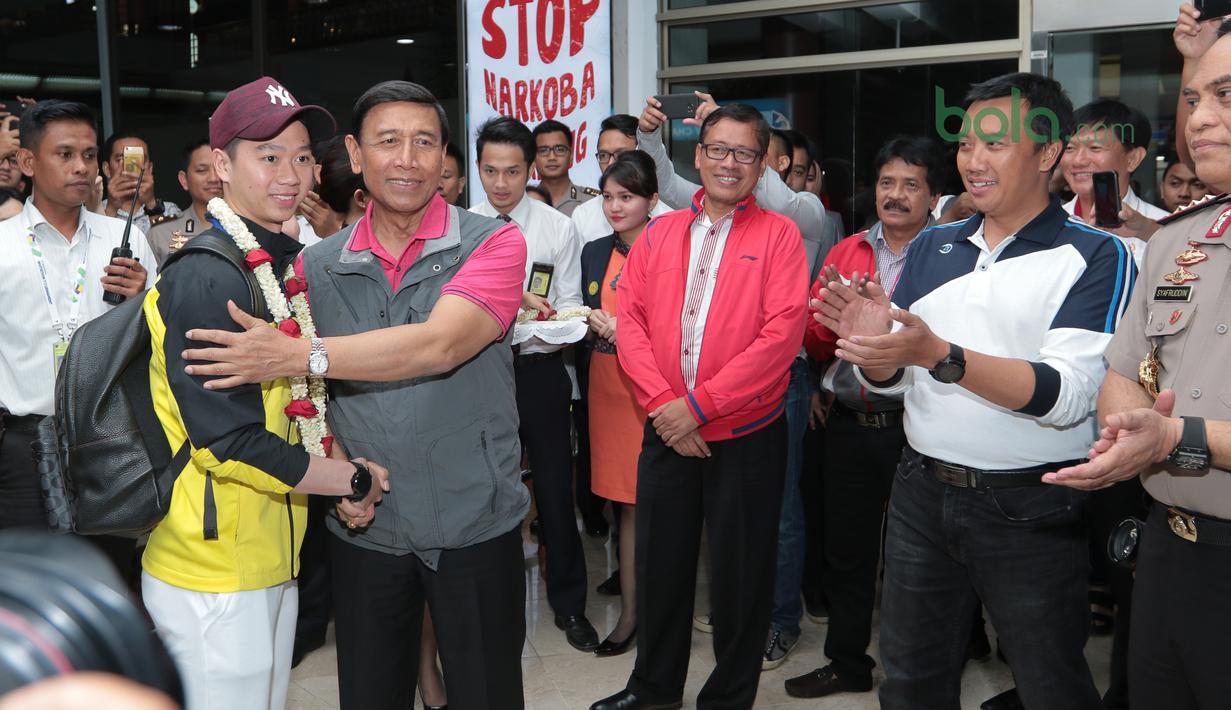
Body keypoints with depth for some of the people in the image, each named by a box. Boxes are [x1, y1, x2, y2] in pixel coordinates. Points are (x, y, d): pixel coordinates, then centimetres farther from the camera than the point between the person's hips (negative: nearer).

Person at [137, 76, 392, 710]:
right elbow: (231, 443, -24)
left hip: (274, 556, 9)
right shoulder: (203, 282, -20)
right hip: (213, 574, -8)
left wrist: (341, 468, 0)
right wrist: (355, 480, -14)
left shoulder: (292, 263, 9)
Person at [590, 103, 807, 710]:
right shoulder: (658, 233, 7)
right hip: (666, 432, 4)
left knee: (739, 574, 8)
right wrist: (662, 402, -12)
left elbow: (782, 334, -14)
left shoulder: (777, 234, -4)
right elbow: (631, 318, 1)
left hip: (746, 435, -3)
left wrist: (698, 404, -16)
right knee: (659, 563, 15)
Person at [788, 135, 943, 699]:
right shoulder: (846, 252, 9)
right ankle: (847, 663, 33)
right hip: (848, 423, 5)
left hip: (913, 425, -4)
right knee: (845, 548, 15)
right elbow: (813, 342, 10)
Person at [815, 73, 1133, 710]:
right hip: (922, 491, 5)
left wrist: (937, 354, -31)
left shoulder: (1095, 257, -9)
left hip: (1030, 509, -4)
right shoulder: (932, 247, 7)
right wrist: (871, 341, -13)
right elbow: (889, 379, 10)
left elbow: (1068, 395, -21)